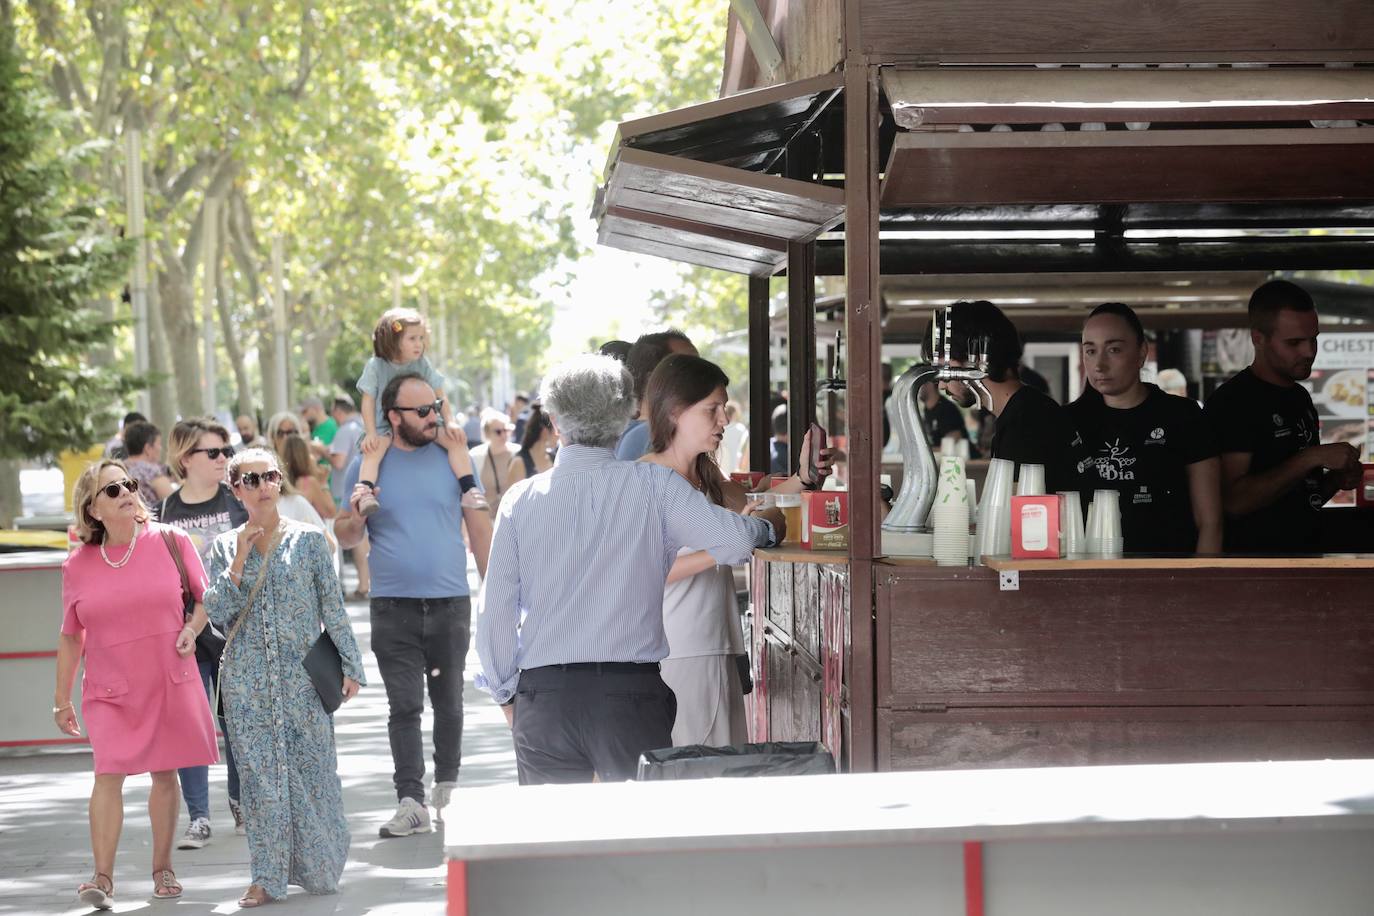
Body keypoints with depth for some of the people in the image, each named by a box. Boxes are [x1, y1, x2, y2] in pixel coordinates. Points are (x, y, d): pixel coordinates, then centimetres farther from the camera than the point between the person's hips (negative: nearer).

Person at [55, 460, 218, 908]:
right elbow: (71, 636, 10)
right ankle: (103, 877, -13)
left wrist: (191, 629, -12)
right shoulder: (78, 565, 1)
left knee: (165, 773, 8)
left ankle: (163, 867, 21)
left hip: (169, 682, 1)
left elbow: (205, 597, 8)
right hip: (110, 688, -1)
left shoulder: (169, 542, -2)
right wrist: (61, 698, 12)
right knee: (108, 773, -12)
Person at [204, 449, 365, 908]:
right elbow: (218, 613, -1)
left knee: (312, 771, 1)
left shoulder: (308, 540, 2)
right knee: (259, 774, 0)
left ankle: (319, 869, 17)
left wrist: (350, 666, 0)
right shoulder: (225, 548, 7)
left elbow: (334, 610, 3)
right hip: (247, 680, 1)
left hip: (304, 677, -1)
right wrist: (239, 562, -11)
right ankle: (267, 876, 6)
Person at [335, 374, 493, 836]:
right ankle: (410, 801, -5)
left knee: (449, 702, 11)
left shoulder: (453, 458, 5)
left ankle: (448, 783, 28)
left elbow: (480, 527, 7)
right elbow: (344, 535, 9)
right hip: (393, 605, -1)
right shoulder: (366, 467, 4)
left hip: (450, 602, 1)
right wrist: (355, 520, -15)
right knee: (404, 706, -4)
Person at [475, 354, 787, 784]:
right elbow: (732, 539, -11)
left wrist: (506, 693, 16)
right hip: (632, 692, -1)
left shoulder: (521, 499, 2)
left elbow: (496, 613, 3)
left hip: (543, 695, 2)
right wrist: (767, 527, 12)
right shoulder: (653, 485, -3)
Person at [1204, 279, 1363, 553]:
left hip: (1307, 547, 8)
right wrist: (1312, 457, -24)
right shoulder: (1231, 402, -15)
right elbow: (1234, 500, -24)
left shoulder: (1300, 397, 11)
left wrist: (1335, 480, -1)